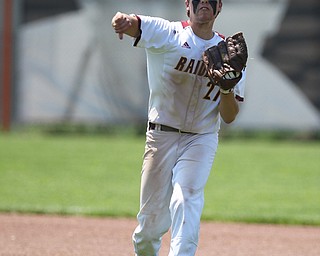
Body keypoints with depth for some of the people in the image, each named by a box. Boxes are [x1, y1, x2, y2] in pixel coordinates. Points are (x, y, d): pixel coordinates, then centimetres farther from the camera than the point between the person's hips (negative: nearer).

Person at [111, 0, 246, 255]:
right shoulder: (167, 34, -5)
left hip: (201, 140, 1)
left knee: (187, 200, -22)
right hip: (161, 136, -1)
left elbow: (229, 117, 0)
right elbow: (130, 23, -25)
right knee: (151, 221, 3)